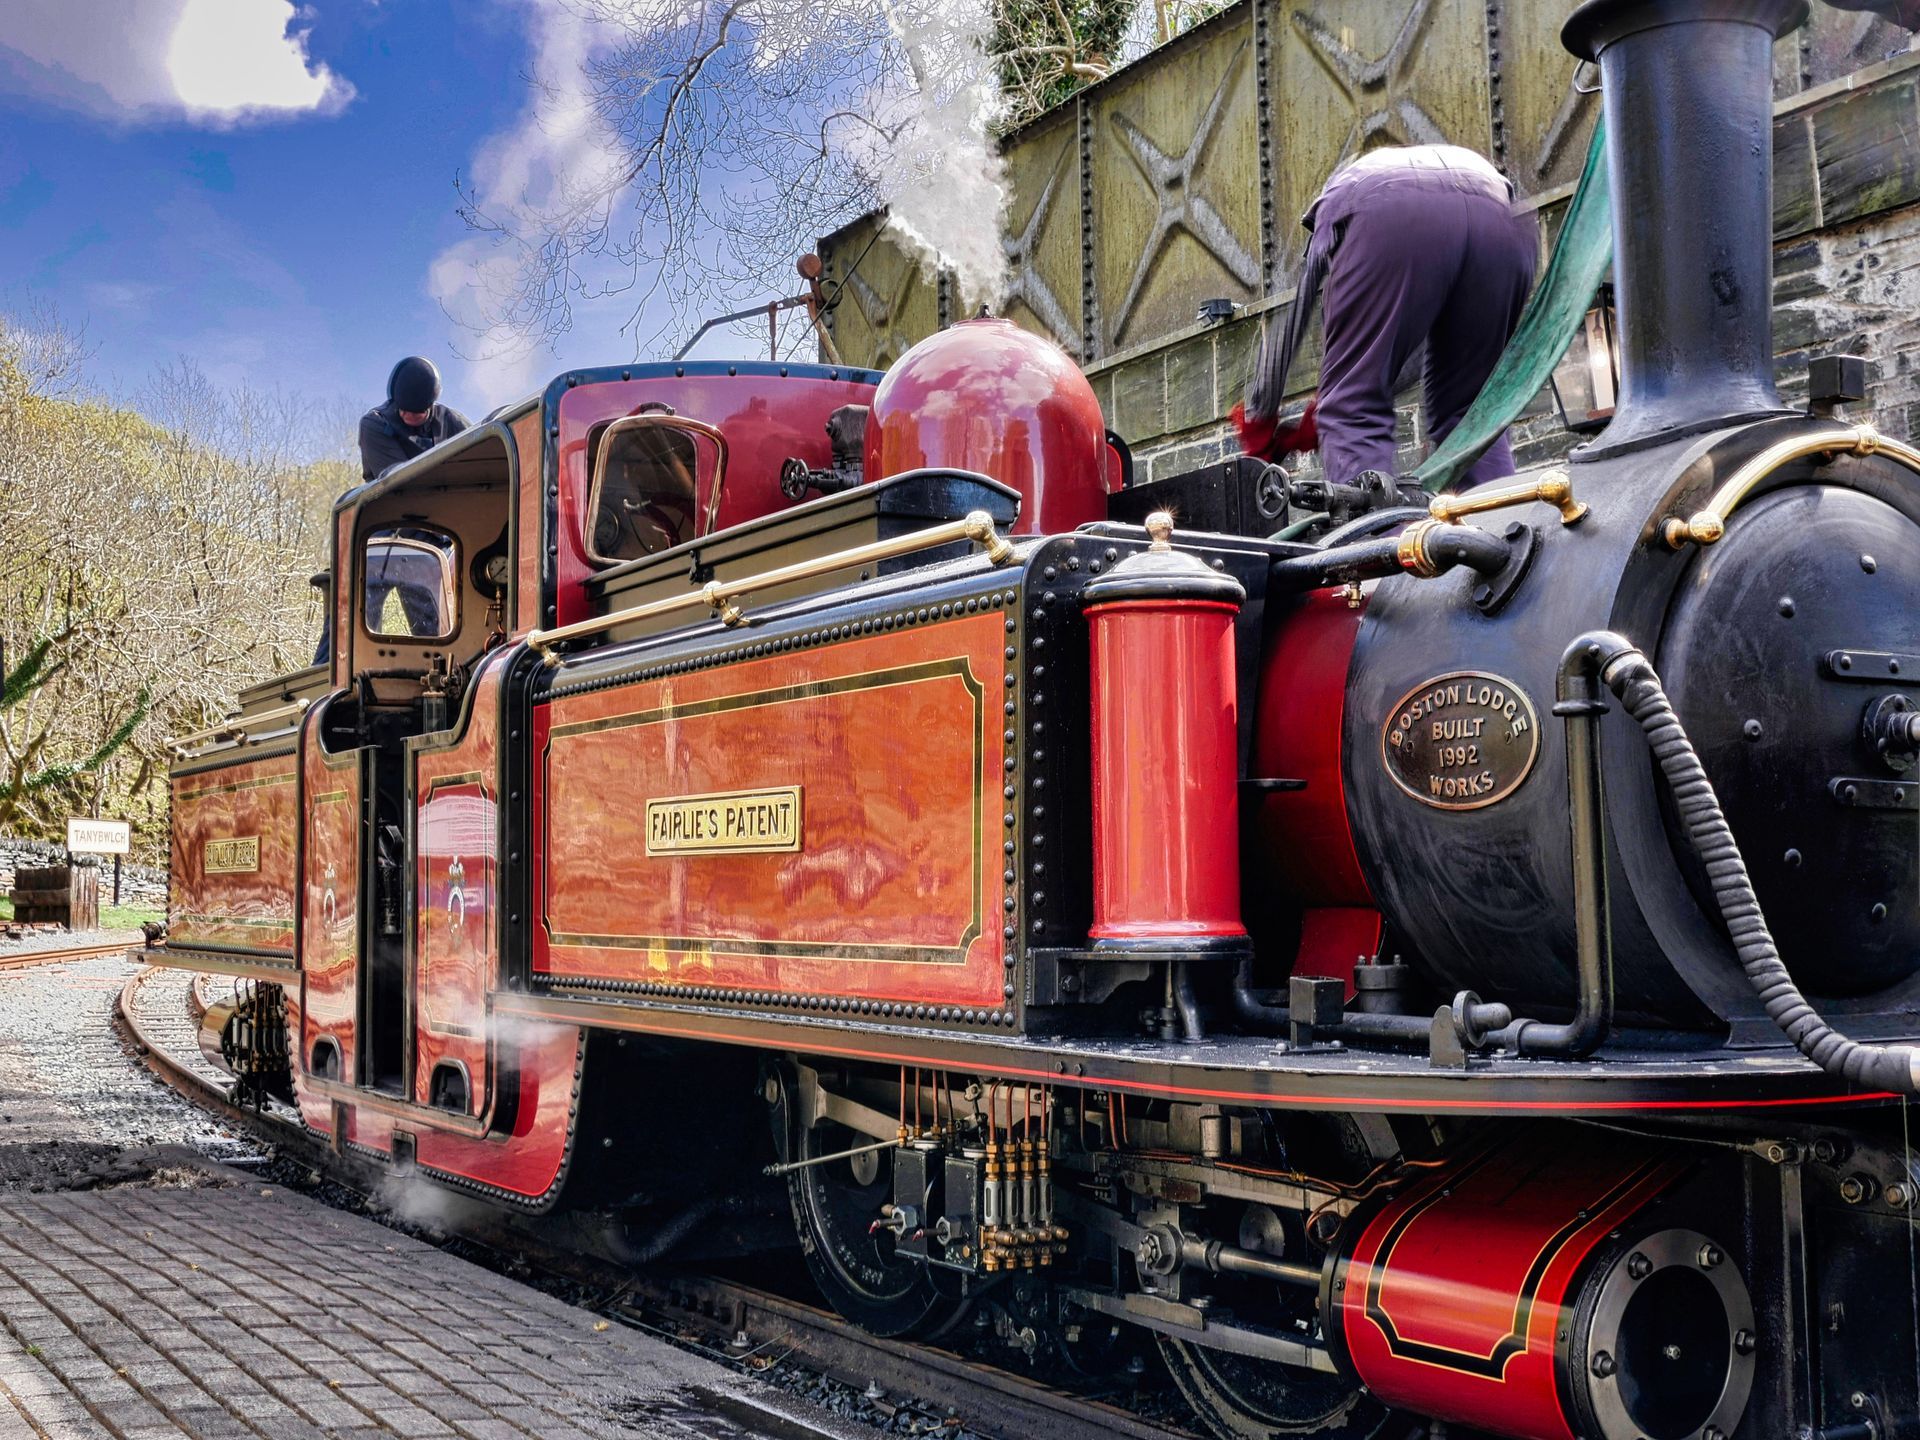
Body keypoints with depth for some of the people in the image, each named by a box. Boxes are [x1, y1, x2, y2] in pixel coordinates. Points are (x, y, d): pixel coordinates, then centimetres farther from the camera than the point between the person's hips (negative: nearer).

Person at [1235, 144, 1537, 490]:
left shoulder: (1339, 188, 42)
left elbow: (1283, 326, 40)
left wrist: (1259, 426, 51)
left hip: (1390, 217, -3)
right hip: (1499, 222, 3)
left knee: (1353, 412, 1)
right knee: (1472, 413, 17)